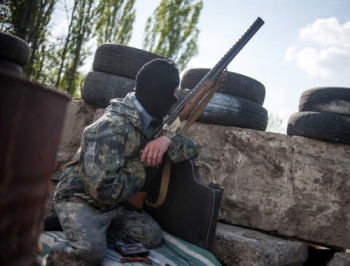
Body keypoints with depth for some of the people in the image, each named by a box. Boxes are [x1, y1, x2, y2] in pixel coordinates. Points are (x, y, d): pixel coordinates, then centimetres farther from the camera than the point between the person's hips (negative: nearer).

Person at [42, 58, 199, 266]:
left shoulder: (151, 122, 0)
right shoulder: (112, 127, -26)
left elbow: (191, 147, 4)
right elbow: (104, 189, -32)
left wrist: (168, 139, -19)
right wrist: (144, 163, -20)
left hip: (114, 203, 8)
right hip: (80, 199, -8)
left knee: (152, 236, -10)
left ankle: (93, 233, 0)